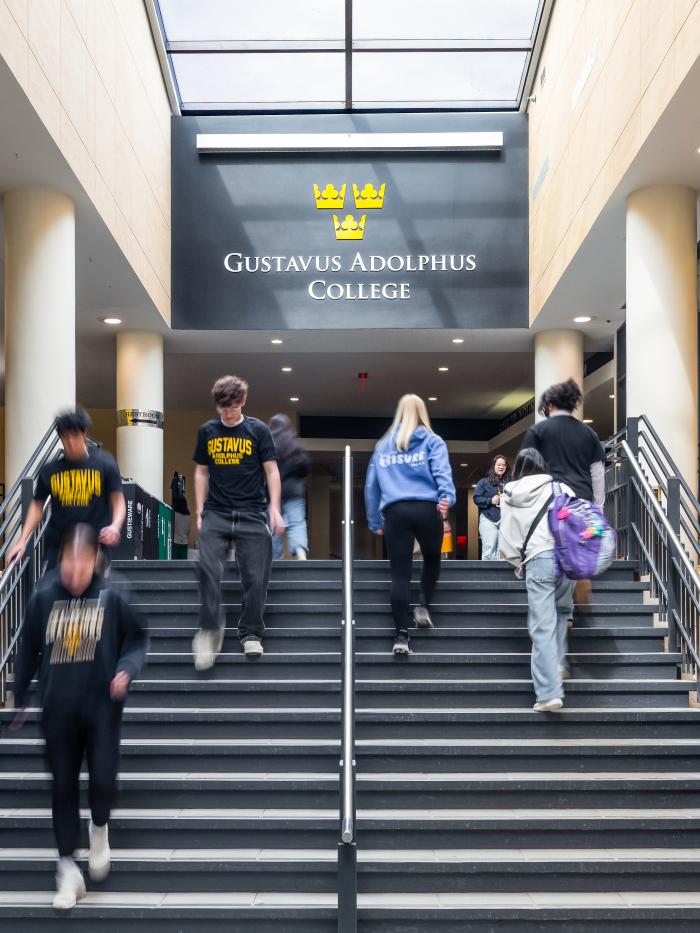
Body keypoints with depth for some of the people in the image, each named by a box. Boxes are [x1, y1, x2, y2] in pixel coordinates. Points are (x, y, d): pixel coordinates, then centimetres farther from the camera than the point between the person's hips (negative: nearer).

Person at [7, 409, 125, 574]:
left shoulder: (104, 463, -3)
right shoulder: (49, 470, 3)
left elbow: (118, 500, -1)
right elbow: (37, 505, 13)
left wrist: (115, 526, -21)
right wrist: (22, 541, 5)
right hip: (57, 546, 2)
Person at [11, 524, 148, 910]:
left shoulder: (110, 598, -8)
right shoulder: (43, 598, -3)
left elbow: (137, 640, 3)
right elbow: (28, 652, 7)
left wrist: (126, 669, -16)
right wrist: (19, 700, 13)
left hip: (102, 707, -2)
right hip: (57, 709, 2)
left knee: (103, 780, -7)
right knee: (63, 787, 8)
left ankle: (99, 827, 28)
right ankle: (68, 868, 22)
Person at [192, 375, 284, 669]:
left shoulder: (258, 430, 2)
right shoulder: (207, 431, 9)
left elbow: (271, 471, 2)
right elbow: (201, 471, 15)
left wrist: (275, 509, -6)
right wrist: (200, 510, 9)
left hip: (252, 514, -1)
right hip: (216, 513, 1)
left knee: (255, 577, 0)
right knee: (208, 569, -16)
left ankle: (250, 634, 15)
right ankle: (210, 631, -5)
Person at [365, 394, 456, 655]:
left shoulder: (383, 445, 21)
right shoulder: (432, 441, 12)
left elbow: (371, 486, 18)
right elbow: (441, 472, -7)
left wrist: (374, 522, 21)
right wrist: (448, 497, -19)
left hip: (395, 512, 2)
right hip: (426, 509, -1)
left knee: (400, 574, 2)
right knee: (432, 559, 25)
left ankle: (401, 636, -2)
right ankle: (424, 606, 10)